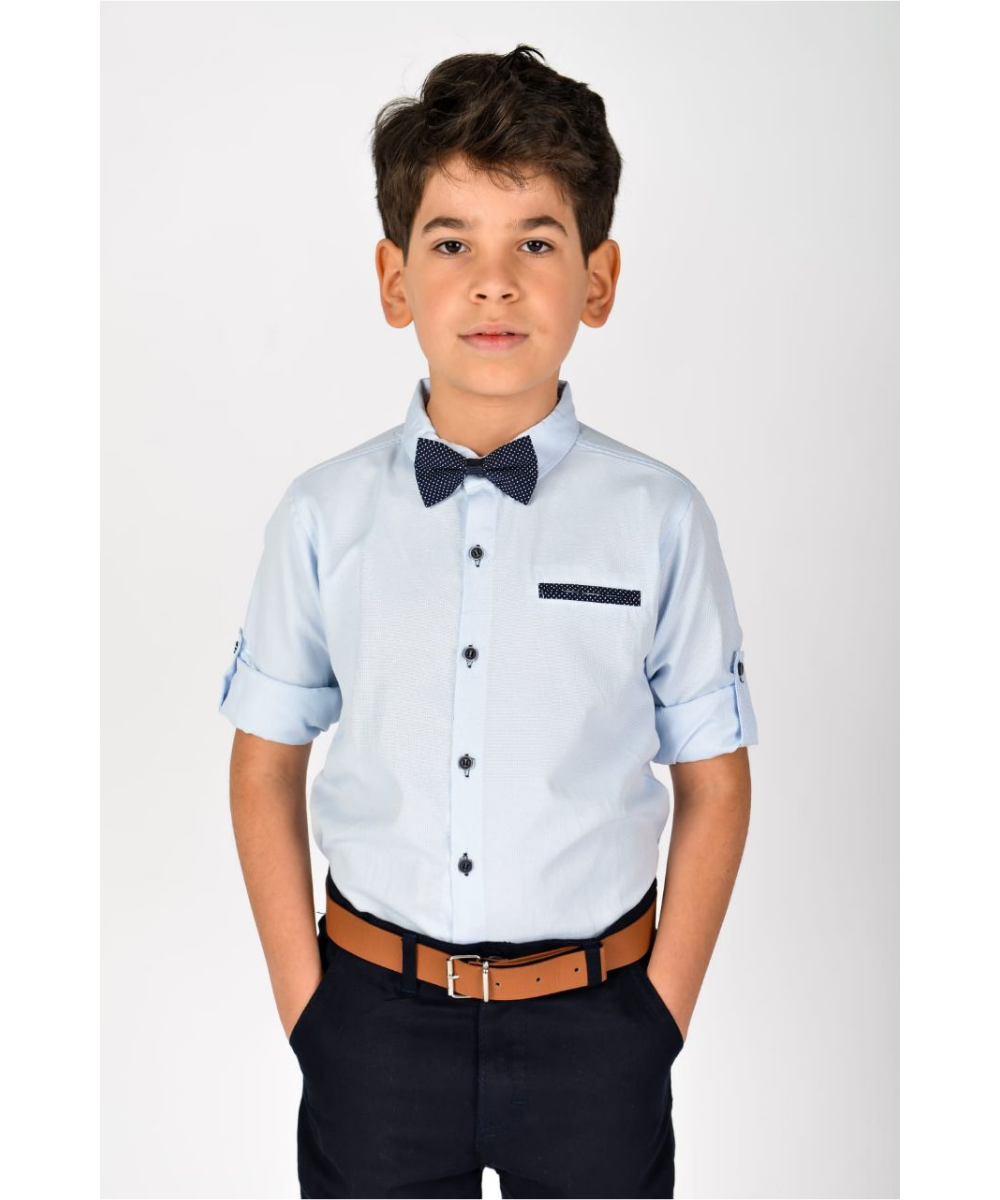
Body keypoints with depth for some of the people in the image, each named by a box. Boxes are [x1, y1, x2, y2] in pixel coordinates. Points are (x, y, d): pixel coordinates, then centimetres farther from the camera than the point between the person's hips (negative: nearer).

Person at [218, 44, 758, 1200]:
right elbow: (266, 761, 2)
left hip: (591, 1024, 0)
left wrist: (659, 1016, -3)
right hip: (375, 1016, 1)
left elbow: (713, 781, -1)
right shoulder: (322, 516, -5)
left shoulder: (659, 518, -8)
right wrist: (306, 1003, 0)